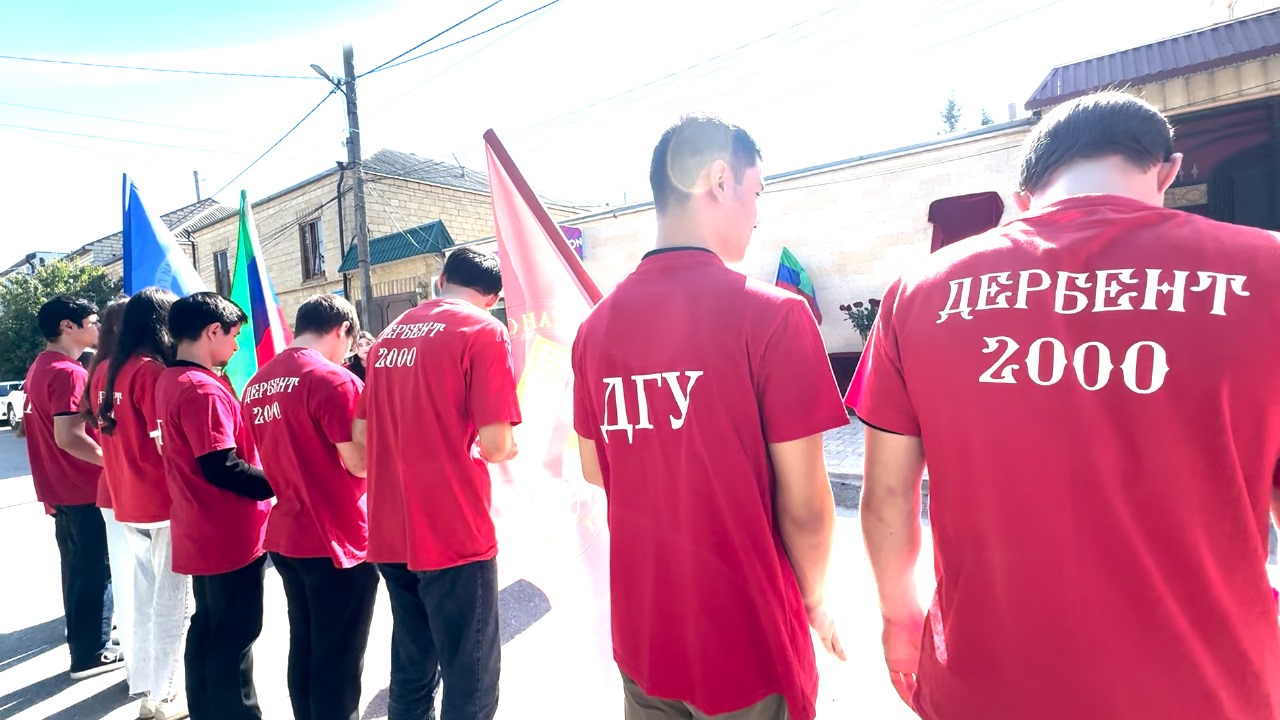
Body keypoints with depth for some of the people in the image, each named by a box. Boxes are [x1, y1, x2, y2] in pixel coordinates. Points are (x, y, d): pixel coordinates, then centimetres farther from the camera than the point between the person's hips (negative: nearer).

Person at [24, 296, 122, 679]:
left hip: (62, 488, 10)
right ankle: (91, 653, 12)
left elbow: (40, 426, 19)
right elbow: (69, 437, -27)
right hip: (85, 490, -10)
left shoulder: (40, 368, 11)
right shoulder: (70, 373, -21)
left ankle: (83, 635, 36)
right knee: (95, 571, 2)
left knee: (78, 568, 21)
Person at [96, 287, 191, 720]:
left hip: (128, 502, 8)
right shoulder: (153, 371, -18)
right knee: (172, 601, 5)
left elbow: (113, 432, 17)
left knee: (145, 596, 21)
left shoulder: (106, 370, 7)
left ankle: (143, 680, 35)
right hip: (164, 504, -8)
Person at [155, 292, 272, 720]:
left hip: (201, 532, 10)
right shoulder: (203, 389, -22)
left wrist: (265, 473, 10)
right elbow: (222, 469, -25)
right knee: (235, 635, 4)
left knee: (208, 627, 21)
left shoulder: (169, 381, 9)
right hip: (231, 535, -10)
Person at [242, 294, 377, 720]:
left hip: (284, 537, 8)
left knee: (303, 649, 20)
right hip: (338, 541, -8)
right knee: (339, 660, 5)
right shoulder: (333, 380, -18)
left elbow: (281, 454, 15)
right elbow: (360, 463, -18)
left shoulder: (257, 383, 7)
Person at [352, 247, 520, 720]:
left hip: (389, 536, 7)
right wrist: (510, 448, 5)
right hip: (454, 536, -7)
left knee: (411, 672, 22)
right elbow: (495, 446, -17)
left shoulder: (389, 335, 11)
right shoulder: (483, 330, -9)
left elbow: (361, 434, 14)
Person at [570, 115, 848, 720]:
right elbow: (804, 506, -16)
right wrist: (814, 600, 3)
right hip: (748, 647, -4)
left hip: (640, 639, 5)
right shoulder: (772, 314, -20)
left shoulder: (597, 325, -5)